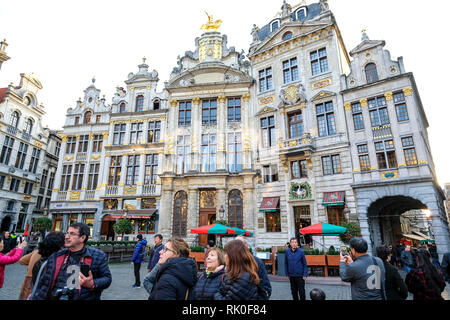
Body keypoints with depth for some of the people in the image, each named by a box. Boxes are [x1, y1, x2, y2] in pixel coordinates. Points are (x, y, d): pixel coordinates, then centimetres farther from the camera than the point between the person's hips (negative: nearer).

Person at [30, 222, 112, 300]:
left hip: (84, 297, -2)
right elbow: (43, 283, 11)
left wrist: (92, 285, -17)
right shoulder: (56, 257, 8)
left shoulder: (98, 256, -4)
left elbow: (107, 278, -2)